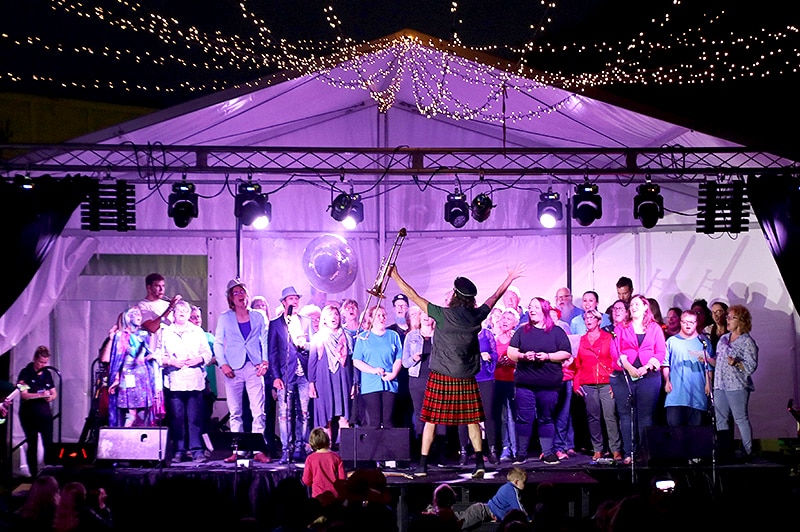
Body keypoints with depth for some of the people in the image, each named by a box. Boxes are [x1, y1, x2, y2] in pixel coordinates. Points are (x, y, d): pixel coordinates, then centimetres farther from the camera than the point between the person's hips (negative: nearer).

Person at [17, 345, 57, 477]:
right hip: (29, 414, -3)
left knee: (49, 444, -2)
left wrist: (51, 397, -8)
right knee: (32, 445, 3)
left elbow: (54, 392, 16)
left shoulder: (47, 373, 10)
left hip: (45, 413, 4)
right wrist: (41, 394, -26)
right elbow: (24, 395, -14)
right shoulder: (26, 373, -5)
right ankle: (34, 475, 9)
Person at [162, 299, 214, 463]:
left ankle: (196, 449, -2)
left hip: (195, 380, 0)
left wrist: (198, 359, -7)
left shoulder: (198, 331, 17)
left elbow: (207, 353, 12)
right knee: (176, 417, -2)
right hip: (174, 381, 0)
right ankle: (179, 451, 3)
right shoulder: (166, 332, 13)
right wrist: (171, 361, -10)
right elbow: (159, 355, 7)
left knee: (195, 417, -4)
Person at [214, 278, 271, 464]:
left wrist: (265, 361, -4)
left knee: (259, 411, -7)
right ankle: (238, 450, 8)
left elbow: (265, 341, 10)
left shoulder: (258, 317, 10)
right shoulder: (225, 318, 8)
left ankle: (258, 450, -4)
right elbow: (218, 343, 8)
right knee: (235, 412, 2)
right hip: (233, 369, 0)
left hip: (254, 368, 0)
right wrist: (223, 364, -5)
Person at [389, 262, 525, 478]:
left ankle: (423, 466, 3)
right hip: (466, 378, 3)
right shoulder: (476, 316, -2)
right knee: (472, 420, 11)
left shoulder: (443, 314, -12)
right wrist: (510, 278, 31)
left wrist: (395, 276, 2)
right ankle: (479, 463, 5)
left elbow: (413, 296, -8)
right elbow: (495, 297, 15)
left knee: (431, 420, 3)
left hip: (441, 377, -3)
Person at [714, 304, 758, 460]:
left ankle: (748, 452, -2)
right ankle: (725, 450, 12)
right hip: (720, 385, 7)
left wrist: (736, 363, -25)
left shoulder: (747, 341, -5)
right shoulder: (723, 339, 17)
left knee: (741, 418, -6)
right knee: (721, 419, 6)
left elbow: (752, 365, -11)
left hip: (737, 386, -7)